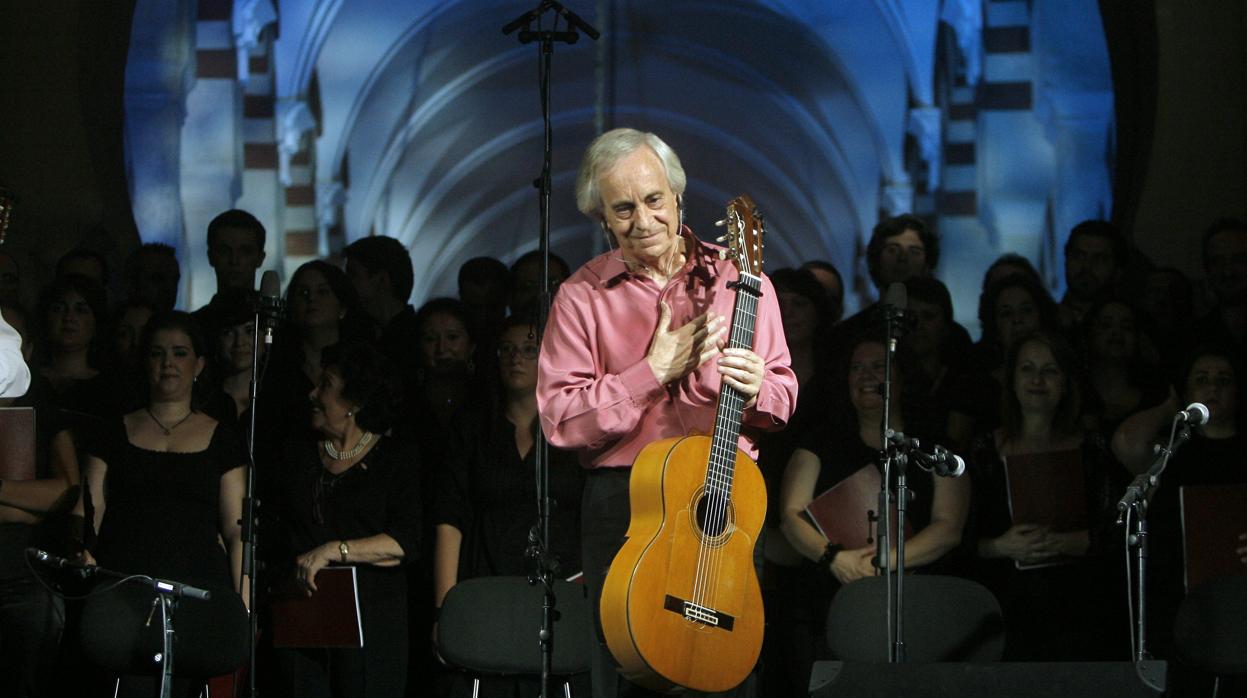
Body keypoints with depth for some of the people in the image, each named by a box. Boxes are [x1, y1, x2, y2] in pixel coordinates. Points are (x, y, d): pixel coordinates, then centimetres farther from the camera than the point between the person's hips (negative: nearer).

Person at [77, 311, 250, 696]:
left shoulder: (222, 441, 16)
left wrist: (244, 603, -3)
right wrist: (84, 557, -9)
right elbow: (89, 510, 12)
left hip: (197, 588, 0)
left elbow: (237, 529, 10)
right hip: (123, 588, 0)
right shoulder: (116, 433, 19)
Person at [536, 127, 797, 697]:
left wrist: (755, 390, -13)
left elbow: (783, 399, 10)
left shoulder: (737, 279, 6)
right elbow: (559, 421, -8)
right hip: (621, 507, -1)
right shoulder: (582, 297, 1)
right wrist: (655, 371, -13)